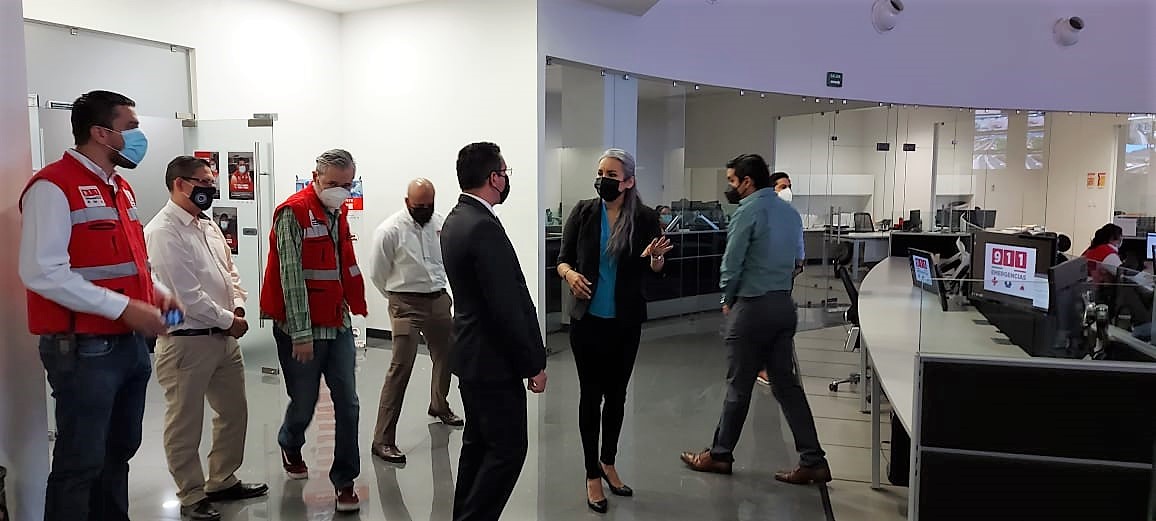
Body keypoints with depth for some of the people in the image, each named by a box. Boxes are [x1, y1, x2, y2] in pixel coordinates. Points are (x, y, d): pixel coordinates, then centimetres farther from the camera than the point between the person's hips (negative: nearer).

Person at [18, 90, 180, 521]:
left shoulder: (120, 188, 15)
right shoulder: (53, 186, -12)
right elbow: (42, 272, -22)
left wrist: (157, 291, 6)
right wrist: (125, 308, -22)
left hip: (131, 343, 9)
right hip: (84, 348, -9)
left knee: (119, 451, 18)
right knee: (81, 464, 1)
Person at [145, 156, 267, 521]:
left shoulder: (208, 225, 12)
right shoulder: (163, 232, -15)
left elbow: (230, 270, 17)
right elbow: (187, 294, -20)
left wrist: (238, 307, 0)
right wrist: (228, 320, -12)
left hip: (224, 337, 9)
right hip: (186, 341, -9)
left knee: (234, 412, 18)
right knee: (186, 423, 5)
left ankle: (222, 481, 33)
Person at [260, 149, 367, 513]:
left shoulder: (338, 214, 11)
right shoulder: (293, 213, -13)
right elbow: (291, 277, -17)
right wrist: (301, 335, -19)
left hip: (338, 325, 6)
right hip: (301, 330, -6)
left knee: (347, 404, 2)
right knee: (304, 403, 9)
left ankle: (345, 482, 12)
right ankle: (291, 448, 41)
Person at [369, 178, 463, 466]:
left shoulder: (440, 223, 4)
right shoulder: (390, 230, -12)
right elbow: (379, 275, -3)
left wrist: (443, 293, 14)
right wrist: (399, 299, 7)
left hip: (439, 301, 6)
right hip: (406, 305, -6)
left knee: (446, 356, 20)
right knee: (401, 367, -13)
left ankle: (439, 406, 49)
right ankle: (383, 439, -7)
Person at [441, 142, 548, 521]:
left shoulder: (456, 220, 9)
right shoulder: (484, 227, -22)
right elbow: (507, 307, -24)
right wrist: (534, 364, -14)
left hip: (471, 352, 10)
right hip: (494, 360, -10)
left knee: (478, 444, 18)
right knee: (508, 449, 0)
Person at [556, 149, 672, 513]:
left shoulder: (644, 218, -6)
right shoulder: (583, 213, -6)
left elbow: (655, 269, 1)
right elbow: (562, 260, 1)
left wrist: (656, 256, -22)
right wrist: (570, 274, -21)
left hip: (626, 322, 1)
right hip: (588, 320, -1)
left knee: (617, 394, 15)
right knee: (591, 395, 5)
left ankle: (608, 463, 37)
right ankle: (592, 476, 20)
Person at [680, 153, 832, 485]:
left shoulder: (748, 211, -13)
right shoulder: (790, 212, 11)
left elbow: (731, 262, -12)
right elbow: (794, 259, 14)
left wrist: (727, 300, 3)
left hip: (753, 307, -8)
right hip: (784, 304, 8)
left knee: (739, 385, 4)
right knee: (786, 383, 10)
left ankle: (720, 455, 19)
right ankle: (812, 461, 9)